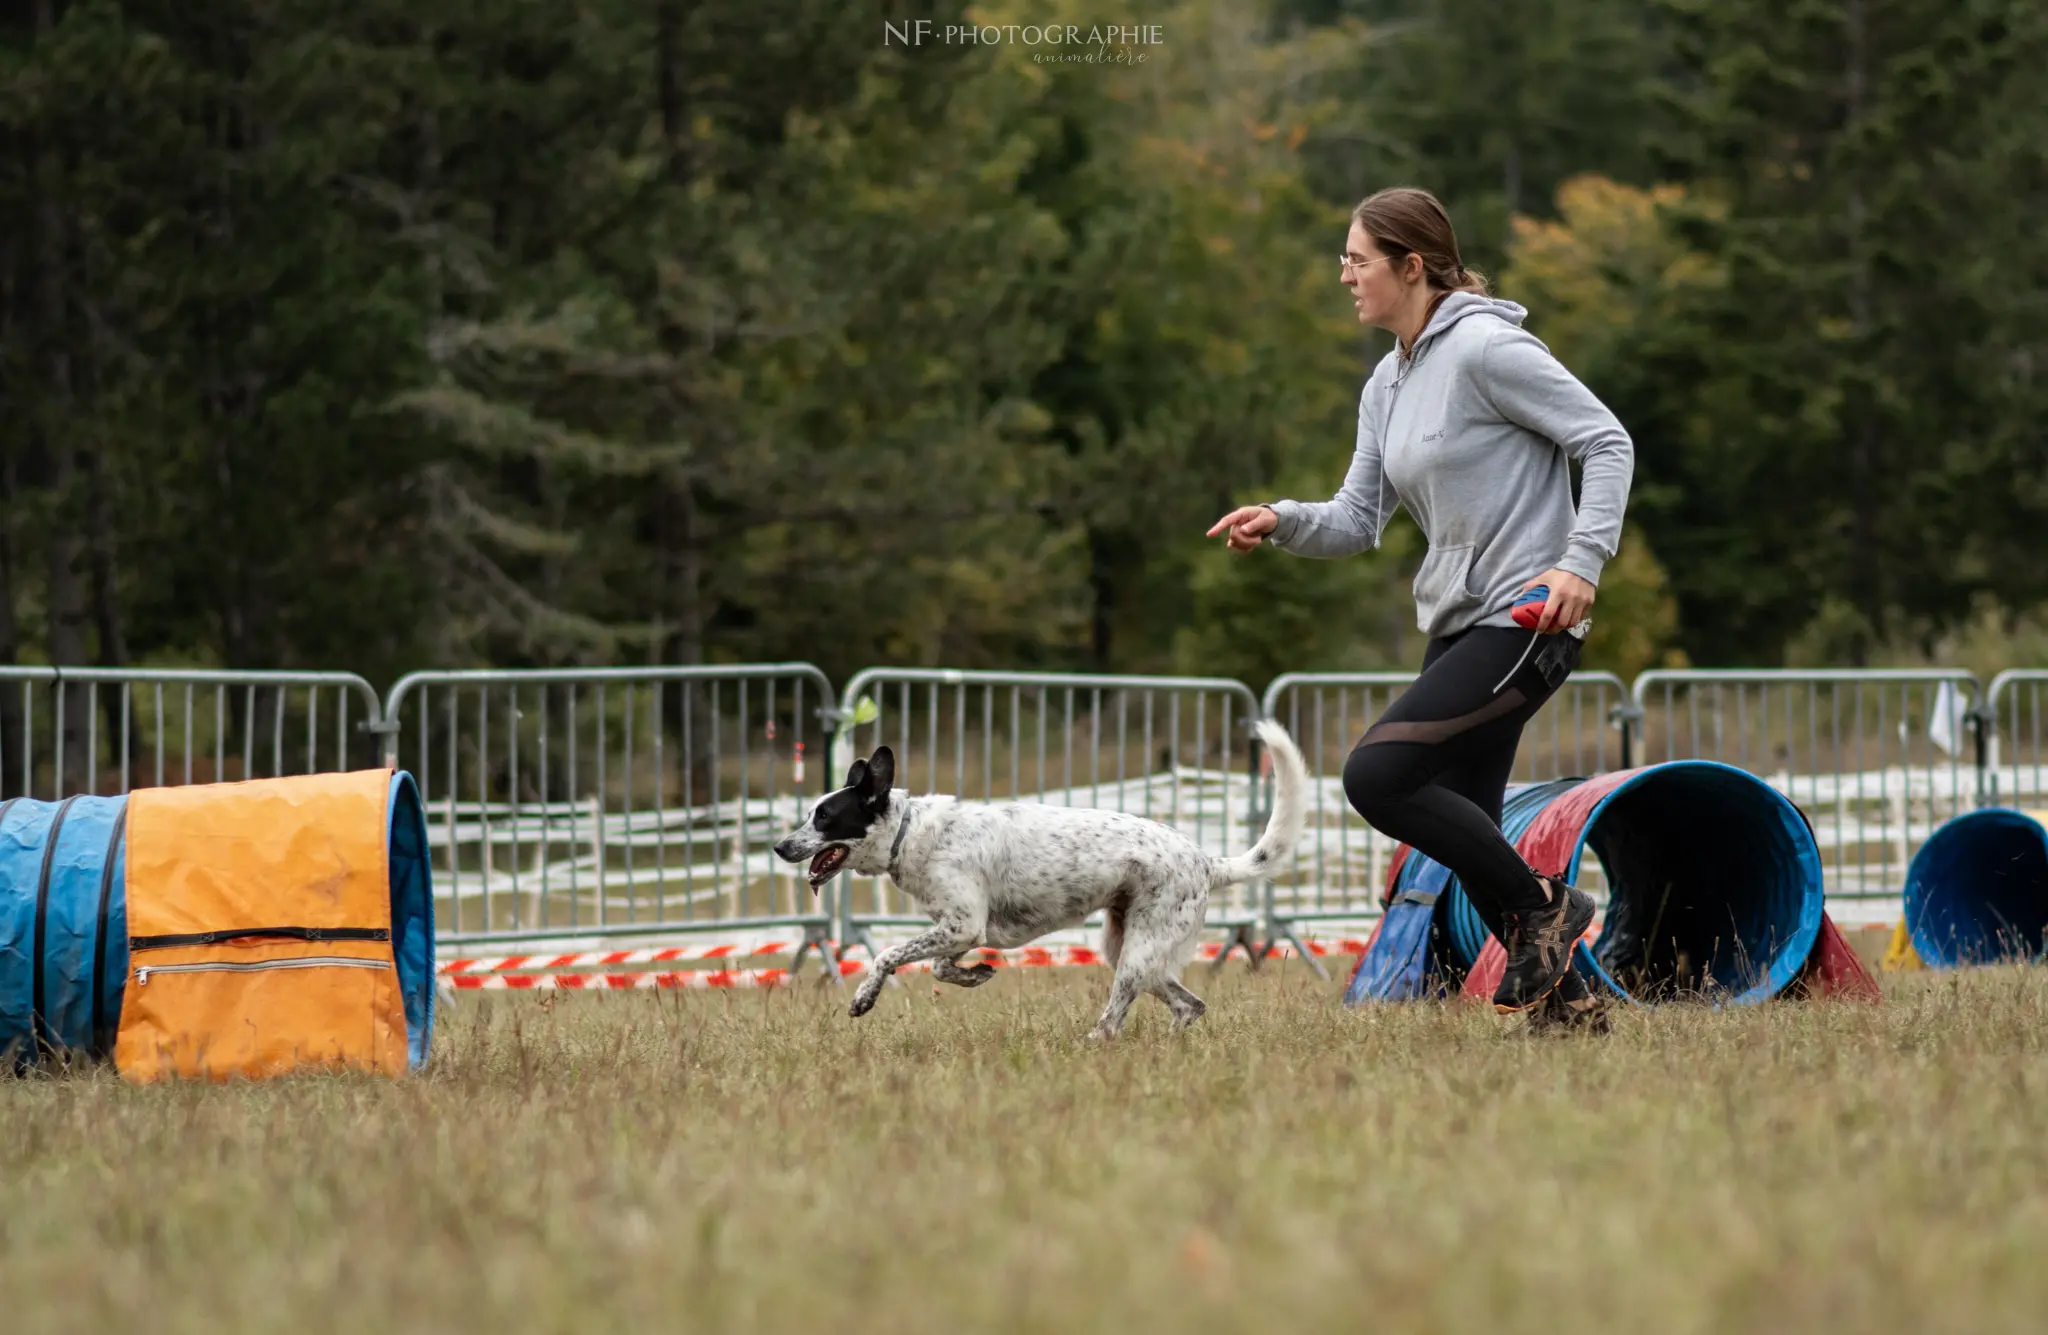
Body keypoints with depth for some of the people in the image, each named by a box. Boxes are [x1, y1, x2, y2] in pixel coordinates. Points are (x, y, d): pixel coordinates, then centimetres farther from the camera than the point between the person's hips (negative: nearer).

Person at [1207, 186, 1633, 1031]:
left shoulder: (1485, 349, -13)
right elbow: (1357, 519, 13)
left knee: (1376, 775, -19)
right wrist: (1281, 523, -6)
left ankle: (1544, 909, -5)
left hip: (1525, 621, -9)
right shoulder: (1388, 383, 13)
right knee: (1464, 836, 9)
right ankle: (1564, 1000, 19)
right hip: (1456, 624, 9)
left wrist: (1582, 559, -23)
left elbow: (1607, 442, -13)